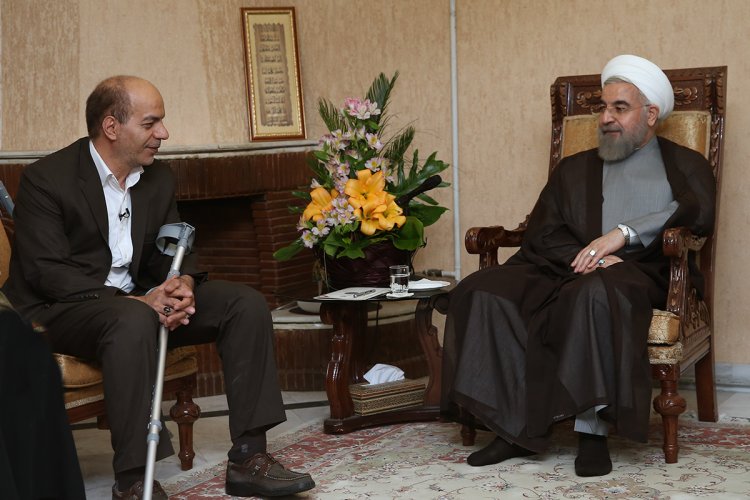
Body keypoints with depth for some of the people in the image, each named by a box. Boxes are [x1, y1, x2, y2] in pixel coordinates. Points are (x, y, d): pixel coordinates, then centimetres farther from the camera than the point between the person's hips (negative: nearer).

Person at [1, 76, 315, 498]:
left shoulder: (159, 179, 8)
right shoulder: (46, 179, -12)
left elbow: (172, 249, 12)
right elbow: (48, 272, -20)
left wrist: (182, 285, -14)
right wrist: (132, 301, -29)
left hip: (137, 300, 7)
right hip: (60, 310, -7)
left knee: (247, 304, -9)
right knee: (133, 320, -40)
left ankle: (249, 458, -10)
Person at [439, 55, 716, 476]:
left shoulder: (686, 166, 16)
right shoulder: (574, 169, 25)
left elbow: (699, 215, -5)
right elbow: (542, 234, 11)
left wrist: (624, 232, -16)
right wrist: (589, 257, -11)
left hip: (644, 273, -4)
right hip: (570, 271, 4)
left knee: (598, 291, -41)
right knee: (485, 293, -24)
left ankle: (592, 427, -33)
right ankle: (516, 424, -25)